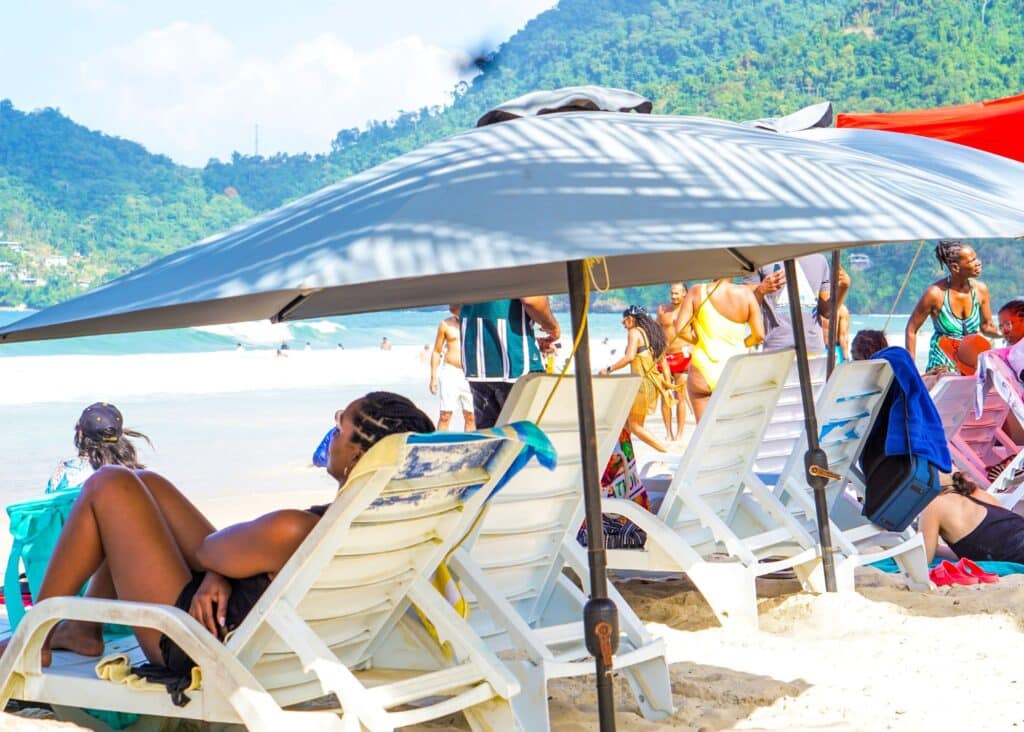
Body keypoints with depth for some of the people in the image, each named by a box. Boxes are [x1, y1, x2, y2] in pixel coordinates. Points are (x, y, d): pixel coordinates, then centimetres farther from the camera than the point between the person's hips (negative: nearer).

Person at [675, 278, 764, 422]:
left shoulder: (697, 292, -4)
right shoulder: (745, 293, -2)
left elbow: (681, 329, -10)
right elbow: (759, 335, -2)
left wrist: (697, 341, 9)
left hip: (703, 371, -1)